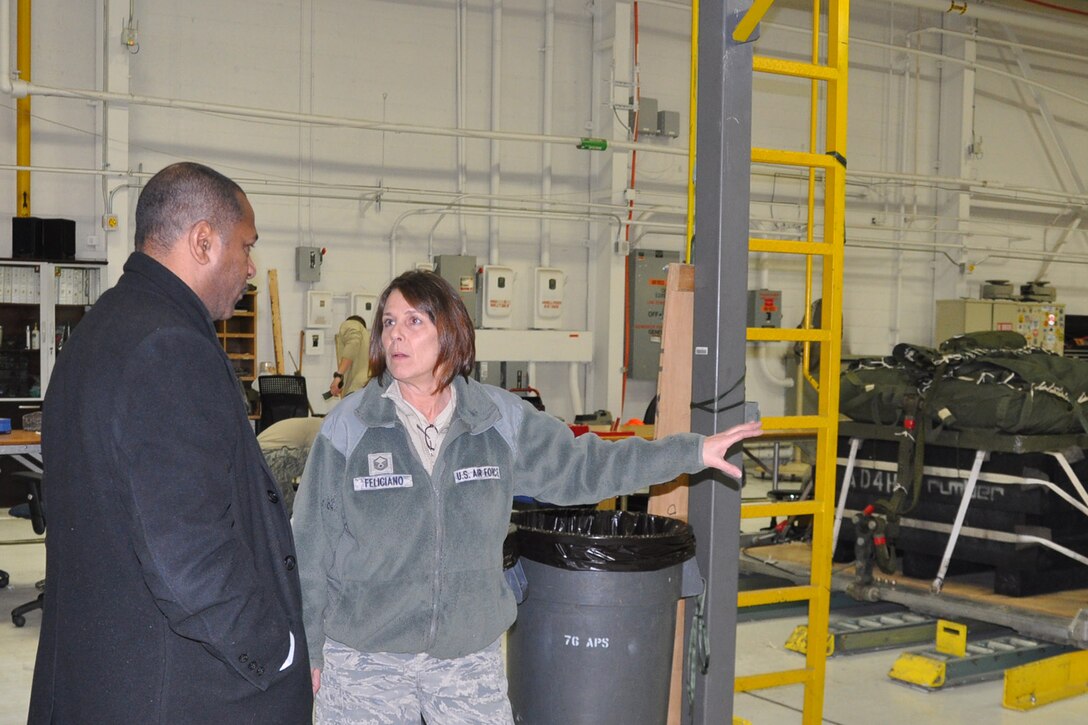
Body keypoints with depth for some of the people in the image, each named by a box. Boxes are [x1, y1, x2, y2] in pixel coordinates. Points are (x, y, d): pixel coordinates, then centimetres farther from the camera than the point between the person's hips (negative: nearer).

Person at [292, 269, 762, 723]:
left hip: (471, 655, 2)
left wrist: (692, 451, 4)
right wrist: (308, 649, 0)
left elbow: (578, 466, 7)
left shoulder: (498, 418, 0)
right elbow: (312, 546, -2)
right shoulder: (348, 425, -7)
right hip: (364, 660, -2)